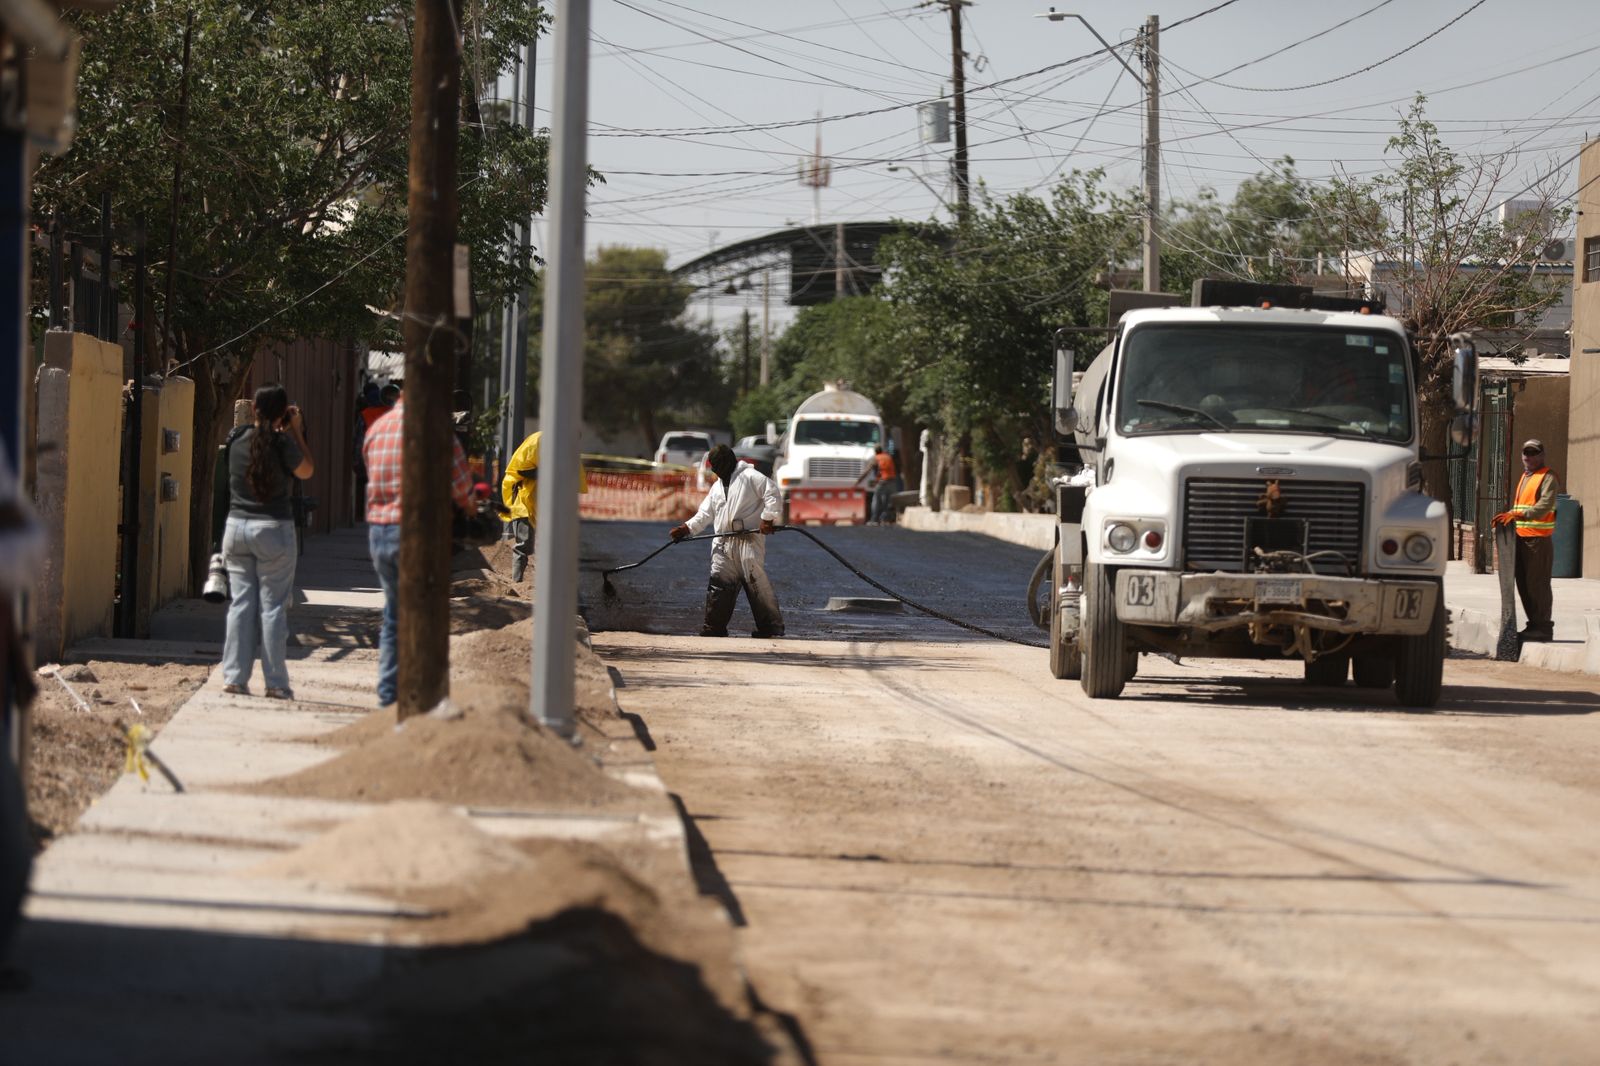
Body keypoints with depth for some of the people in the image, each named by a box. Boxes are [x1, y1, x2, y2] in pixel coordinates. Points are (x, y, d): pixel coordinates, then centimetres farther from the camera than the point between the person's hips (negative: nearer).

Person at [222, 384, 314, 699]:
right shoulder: (282, 442, -11)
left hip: (237, 527, 4)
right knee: (273, 606, 1)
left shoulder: (237, 440, 2)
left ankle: (234, 677, 5)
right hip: (273, 529, -4)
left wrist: (284, 432, 19)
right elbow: (306, 471, 4)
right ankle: (276, 683, 2)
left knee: (241, 603, 7)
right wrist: (297, 432, 6)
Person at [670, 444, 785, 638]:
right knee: (718, 585, 2)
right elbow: (705, 513, 21)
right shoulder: (717, 487, 24)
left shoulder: (750, 476, -1)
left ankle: (771, 628, -7)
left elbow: (772, 494, -10)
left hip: (748, 541, -7)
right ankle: (714, 628, 7)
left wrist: (768, 518, -19)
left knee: (757, 584, -10)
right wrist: (687, 528, 8)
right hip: (723, 545, 7)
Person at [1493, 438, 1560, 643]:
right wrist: (1509, 516, 10)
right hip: (1521, 537, 9)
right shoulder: (1525, 477, 22)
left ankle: (1543, 627, -5)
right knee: (1524, 584, 11)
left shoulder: (1548, 477, -7)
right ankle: (1534, 624, 18)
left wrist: (1518, 515, -30)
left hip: (1539, 539, -9)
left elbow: (1544, 506, -20)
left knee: (1538, 584, -9)